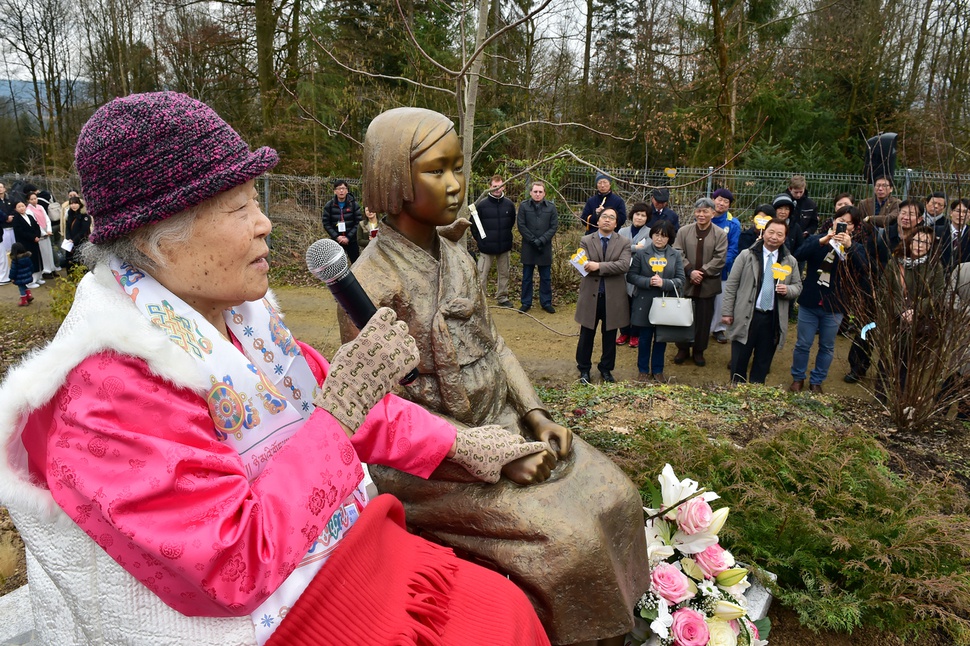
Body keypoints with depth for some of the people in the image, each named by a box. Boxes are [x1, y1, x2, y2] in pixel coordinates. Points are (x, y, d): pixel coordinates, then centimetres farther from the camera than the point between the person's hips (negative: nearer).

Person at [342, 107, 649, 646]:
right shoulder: (373, 281, -18)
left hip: (502, 422, 7)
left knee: (615, 495, 0)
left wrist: (537, 416, -2)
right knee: (567, 540, -19)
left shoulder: (457, 256, 5)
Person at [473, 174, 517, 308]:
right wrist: (480, 239, -1)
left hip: (504, 247, 3)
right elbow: (474, 225, 0)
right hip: (486, 247, -3)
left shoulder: (509, 204, 0)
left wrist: (506, 237, 13)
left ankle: (502, 297, 26)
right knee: (482, 274, -1)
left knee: (504, 274, 13)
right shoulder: (481, 204, -9)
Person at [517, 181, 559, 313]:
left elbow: (554, 227, -3)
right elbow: (521, 225, -5)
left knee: (546, 277, 8)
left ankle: (546, 302, 19)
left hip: (545, 247, 1)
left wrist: (541, 240, -14)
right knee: (527, 277, 7)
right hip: (528, 247, 0)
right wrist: (533, 240, -13)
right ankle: (526, 303, 16)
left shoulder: (551, 207, 1)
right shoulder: (524, 206, -1)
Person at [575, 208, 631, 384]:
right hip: (590, 296, 0)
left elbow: (624, 265, -16)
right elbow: (584, 266, -13)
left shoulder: (623, 243, 1)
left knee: (609, 336, 12)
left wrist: (599, 266, -26)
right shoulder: (586, 241, 0)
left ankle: (606, 369, 28)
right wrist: (611, 269, -22)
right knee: (586, 335, 9)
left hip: (613, 297, 1)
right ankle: (584, 369, 24)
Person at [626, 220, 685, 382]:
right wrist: (648, 282, -19)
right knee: (645, 338, 9)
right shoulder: (641, 253, -3)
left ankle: (657, 370, 28)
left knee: (661, 339, 12)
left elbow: (681, 279, -3)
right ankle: (643, 370, 25)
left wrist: (663, 283, -19)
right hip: (645, 304, -1)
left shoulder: (676, 255, 0)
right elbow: (631, 276, -4)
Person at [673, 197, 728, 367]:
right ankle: (683, 349, 23)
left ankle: (699, 351, 21)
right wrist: (690, 271, -17)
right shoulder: (684, 231, 1)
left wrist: (702, 272, -16)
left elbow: (720, 259, -8)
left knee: (704, 318, 7)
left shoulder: (720, 234, -2)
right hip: (686, 282, 1)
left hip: (708, 284, -1)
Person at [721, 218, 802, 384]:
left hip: (773, 319, 3)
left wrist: (787, 290, -9)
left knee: (763, 362, 11)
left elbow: (798, 286, 16)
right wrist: (727, 312, -5)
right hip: (746, 317, -2)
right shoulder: (746, 255, -1)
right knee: (739, 360, 3)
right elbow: (731, 285, -1)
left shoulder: (790, 262, 7)